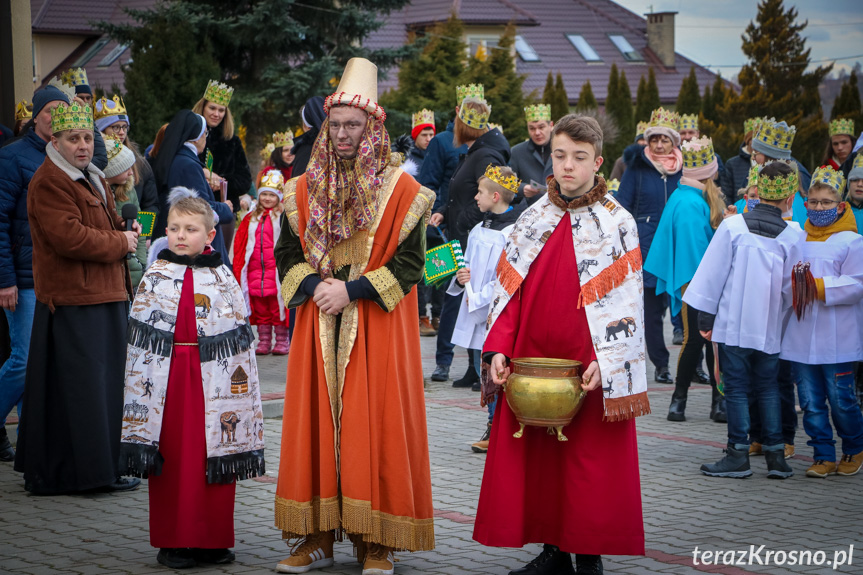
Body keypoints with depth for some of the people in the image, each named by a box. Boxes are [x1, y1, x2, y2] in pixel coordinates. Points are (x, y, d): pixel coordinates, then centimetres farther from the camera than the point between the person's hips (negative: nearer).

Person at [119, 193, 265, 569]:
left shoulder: (223, 278, 5)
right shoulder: (155, 277, 7)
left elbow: (238, 339, 6)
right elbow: (139, 338, 7)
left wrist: (239, 380, 2)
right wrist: (141, 383, 3)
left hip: (212, 380, 0)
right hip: (167, 379, 0)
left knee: (215, 460, 1)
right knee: (170, 458, 3)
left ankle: (213, 540, 12)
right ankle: (172, 541, 11)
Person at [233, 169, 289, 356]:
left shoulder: (283, 217, -2)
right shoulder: (251, 218, 14)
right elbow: (240, 243, 15)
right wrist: (238, 268, 8)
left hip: (276, 269, -5)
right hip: (255, 270, 5)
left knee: (278, 306, -1)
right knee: (260, 308, 9)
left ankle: (282, 341, 7)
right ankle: (264, 341, 16)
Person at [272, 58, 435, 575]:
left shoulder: (401, 191, -2)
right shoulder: (305, 190, 9)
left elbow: (410, 262, -6)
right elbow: (286, 252, 11)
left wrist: (352, 290, -15)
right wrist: (313, 286, -9)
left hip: (377, 326, -3)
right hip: (318, 322, 3)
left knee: (374, 423, -3)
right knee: (317, 421, 2)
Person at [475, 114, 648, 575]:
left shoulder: (616, 223, -1)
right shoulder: (533, 220, 10)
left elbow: (625, 300, -6)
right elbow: (509, 290, 9)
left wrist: (605, 362, -17)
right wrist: (499, 349, -3)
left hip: (587, 367, -4)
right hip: (530, 362, 4)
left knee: (590, 461, -1)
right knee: (536, 458, 6)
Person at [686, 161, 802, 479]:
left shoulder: (733, 226, -7)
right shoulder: (794, 234, -4)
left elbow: (713, 274, -3)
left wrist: (705, 317, 4)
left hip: (734, 324, -2)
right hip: (772, 329, 2)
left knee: (737, 388, 4)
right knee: (768, 388, 13)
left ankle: (738, 454, 5)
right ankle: (775, 453, 11)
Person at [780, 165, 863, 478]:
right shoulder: (797, 240, 11)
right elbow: (785, 280, 11)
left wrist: (819, 287, -16)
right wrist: (795, 289, -11)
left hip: (837, 338, -4)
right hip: (801, 334, 4)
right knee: (811, 400, 4)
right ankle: (824, 457, 13)